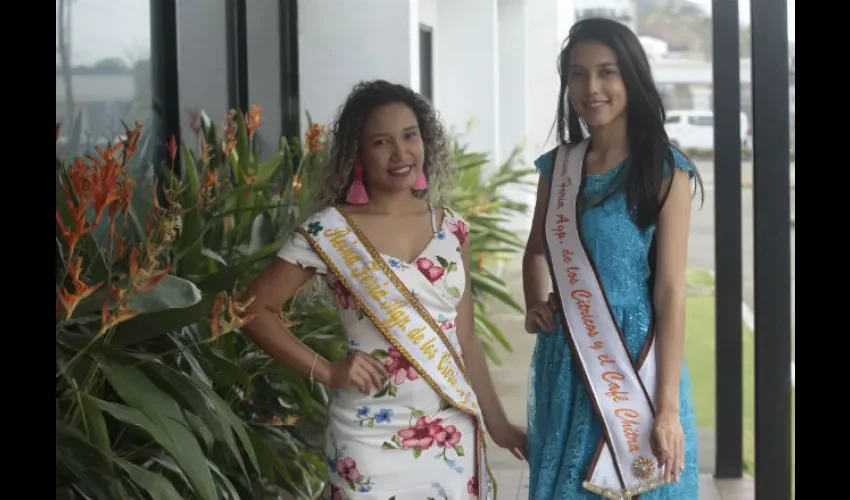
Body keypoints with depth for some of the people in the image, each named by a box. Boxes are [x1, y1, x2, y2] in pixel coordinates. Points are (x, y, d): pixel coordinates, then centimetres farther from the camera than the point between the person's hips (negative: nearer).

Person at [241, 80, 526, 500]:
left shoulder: (451, 228, 5)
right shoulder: (329, 231, -9)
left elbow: (464, 337, 11)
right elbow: (255, 309, -6)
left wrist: (497, 425, 11)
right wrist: (326, 371, -13)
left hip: (453, 434, 4)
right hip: (375, 437, -4)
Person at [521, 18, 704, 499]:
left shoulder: (664, 171, -9)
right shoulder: (557, 167, 5)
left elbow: (671, 291, -12)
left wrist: (667, 406, -16)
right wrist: (536, 304, 1)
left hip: (635, 363, -5)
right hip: (564, 365, 5)